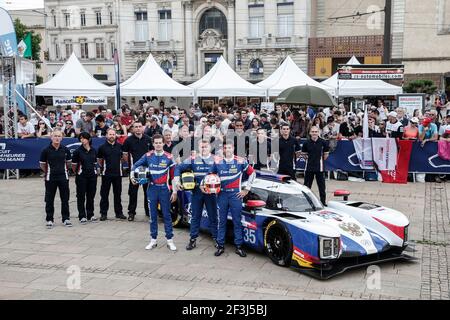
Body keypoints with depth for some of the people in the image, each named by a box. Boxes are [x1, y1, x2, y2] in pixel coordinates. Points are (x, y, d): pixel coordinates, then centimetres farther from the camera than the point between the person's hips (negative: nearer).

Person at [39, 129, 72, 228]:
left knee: (65, 199, 7)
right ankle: (49, 220, 14)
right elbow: (42, 164, 4)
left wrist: (64, 170, 12)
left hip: (63, 177, 2)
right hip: (50, 178, -2)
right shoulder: (46, 150, -6)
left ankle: (66, 218, 17)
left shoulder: (65, 150, 1)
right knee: (49, 200, 4)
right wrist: (48, 172, 9)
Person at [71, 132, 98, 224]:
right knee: (81, 196, 1)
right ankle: (82, 216, 8)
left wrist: (95, 171, 11)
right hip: (81, 176, -4)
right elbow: (74, 165, -1)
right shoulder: (78, 151, -6)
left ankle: (90, 215, 20)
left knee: (91, 195, 10)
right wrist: (77, 172, 6)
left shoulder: (93, 151, 6)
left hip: (92, 175, 4)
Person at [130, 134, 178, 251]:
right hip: (152, 189, 2)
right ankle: (153, 240, 18)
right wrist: (132, 175, -4)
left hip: (164, 189, -2)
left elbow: (173, 175, -1)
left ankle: (170, 240, 9)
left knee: (166, 215, 2)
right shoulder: (148, 156, 1)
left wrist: (174, 191, -2)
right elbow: (136, 165, 13)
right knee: (153, 215, 8)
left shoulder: (168, 157, -3)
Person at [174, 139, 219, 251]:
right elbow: (178, 168, 4)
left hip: (211, 192, -1)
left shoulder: (215, 160, 2)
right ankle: (193, 239, 15)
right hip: (196, 191, 1)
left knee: (213, 216, 6)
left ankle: (216, 238, 15)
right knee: (195, 216, 8)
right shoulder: (192, 160, 5)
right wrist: (177, 181, -8)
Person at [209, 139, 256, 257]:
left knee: (237, 221, 2)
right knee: (222, 221, 7)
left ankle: (239, 246, 10)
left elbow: (252, 173, 6)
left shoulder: (240, 161, -1)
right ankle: (220, 246, 15)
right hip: (222, 194, 2)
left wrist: (246, 189, 4)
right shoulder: (217, 161, 5)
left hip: (235, 194, -1)